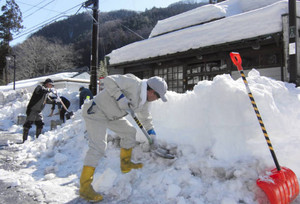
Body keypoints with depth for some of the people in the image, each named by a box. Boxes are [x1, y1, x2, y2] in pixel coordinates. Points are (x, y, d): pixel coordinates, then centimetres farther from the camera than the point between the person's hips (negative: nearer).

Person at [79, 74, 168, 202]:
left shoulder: (144, 100, 5)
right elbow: (109, 80, -28)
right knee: (98, 146, -18)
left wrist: (151, 132, 20)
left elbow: (145, 117, 20)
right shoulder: (133, 83, -25)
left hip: (112, 116, 10)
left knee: (129, 132, 15)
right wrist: (120, 97, -32)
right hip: (96, 112, -10)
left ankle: (125, 164, 31)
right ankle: (85, 187, -13)